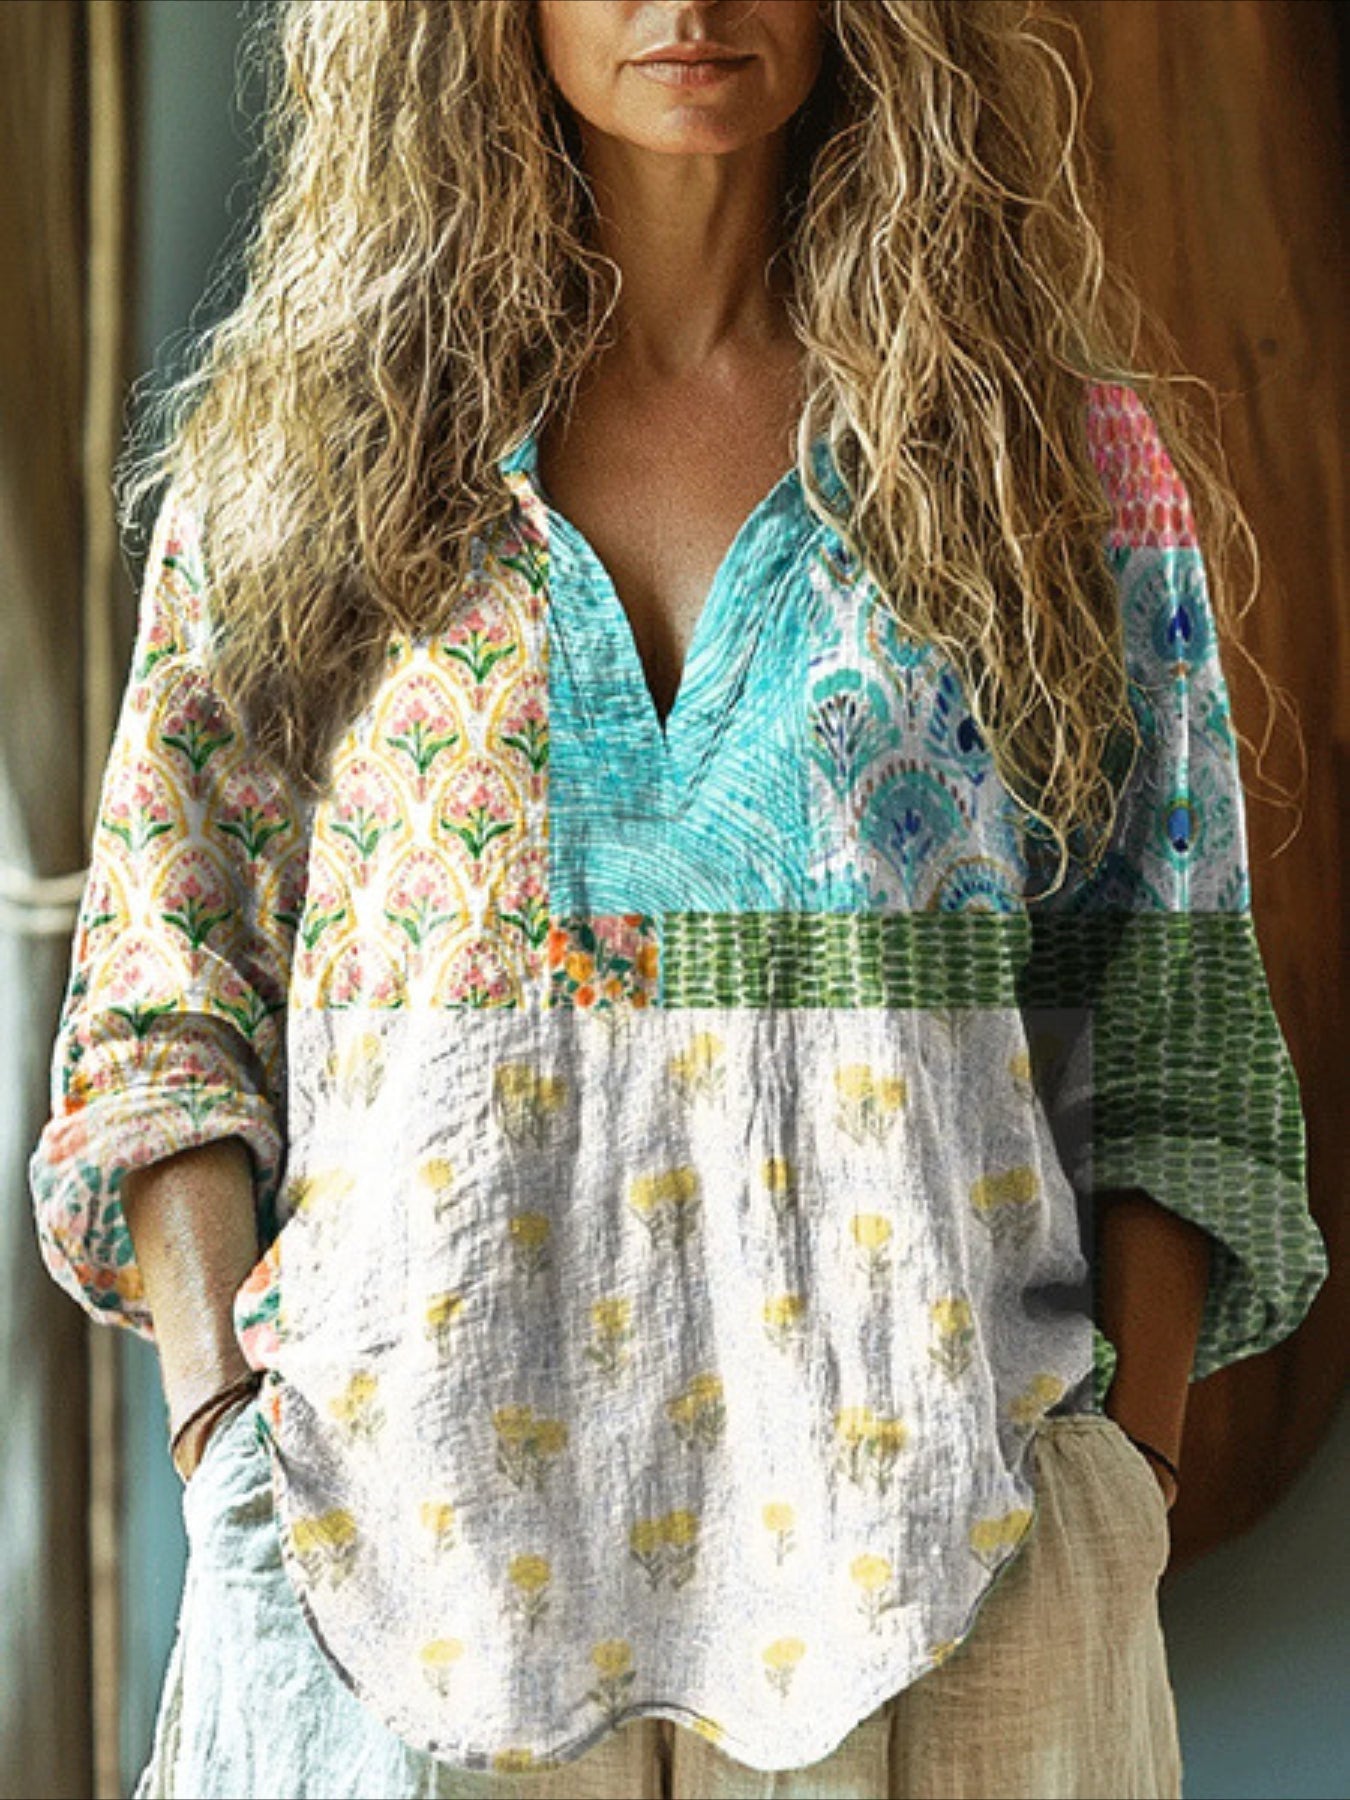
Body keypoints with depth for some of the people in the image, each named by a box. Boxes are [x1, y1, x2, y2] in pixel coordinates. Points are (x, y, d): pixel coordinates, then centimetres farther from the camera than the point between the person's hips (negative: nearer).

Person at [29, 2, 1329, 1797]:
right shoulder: (294, 446, 6)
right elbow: (164, 991, 5)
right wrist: (220, 1424, -7)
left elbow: (1168, 1036, 4)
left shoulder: (1063, 448, 5)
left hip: (922, 1505, 0)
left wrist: (1129, 1476, -5)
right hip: (417, 1505, 1)